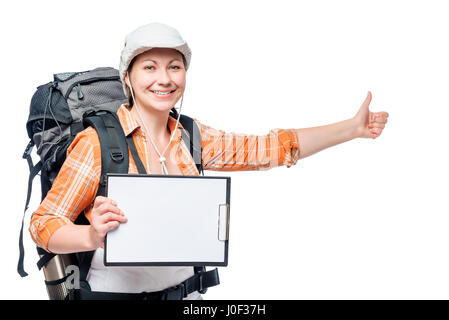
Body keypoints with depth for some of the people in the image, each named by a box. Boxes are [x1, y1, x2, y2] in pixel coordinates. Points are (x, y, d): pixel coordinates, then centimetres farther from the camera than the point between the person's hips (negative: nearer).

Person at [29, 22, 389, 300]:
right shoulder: (96, 142, -14)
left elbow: (269, 148, 6)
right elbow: (43, 223, -14)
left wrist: (353, 128, 3)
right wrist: (92, 237, -34)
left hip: (184, 289, 5)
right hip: (114, 289, -5)